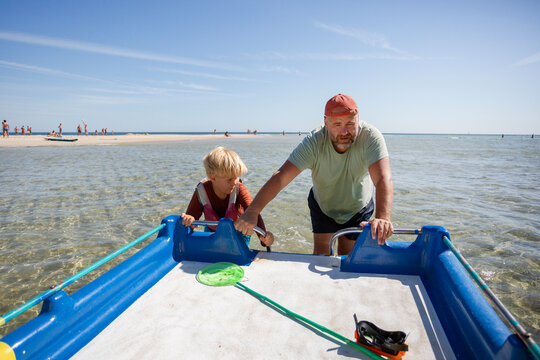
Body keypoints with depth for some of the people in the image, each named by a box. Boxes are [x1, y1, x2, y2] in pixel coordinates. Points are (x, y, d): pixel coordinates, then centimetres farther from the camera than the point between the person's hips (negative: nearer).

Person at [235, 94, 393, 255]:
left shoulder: (370, 136, -30)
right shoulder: (314, 142, -29)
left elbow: (383, 178, -42)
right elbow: (280, 178, -35)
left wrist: (383, 217, -60)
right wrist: (251, 212, -43)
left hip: (358, 208, 1)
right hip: (322, 205, 0)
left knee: (347, 258, 9)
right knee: (321, 254, -3)